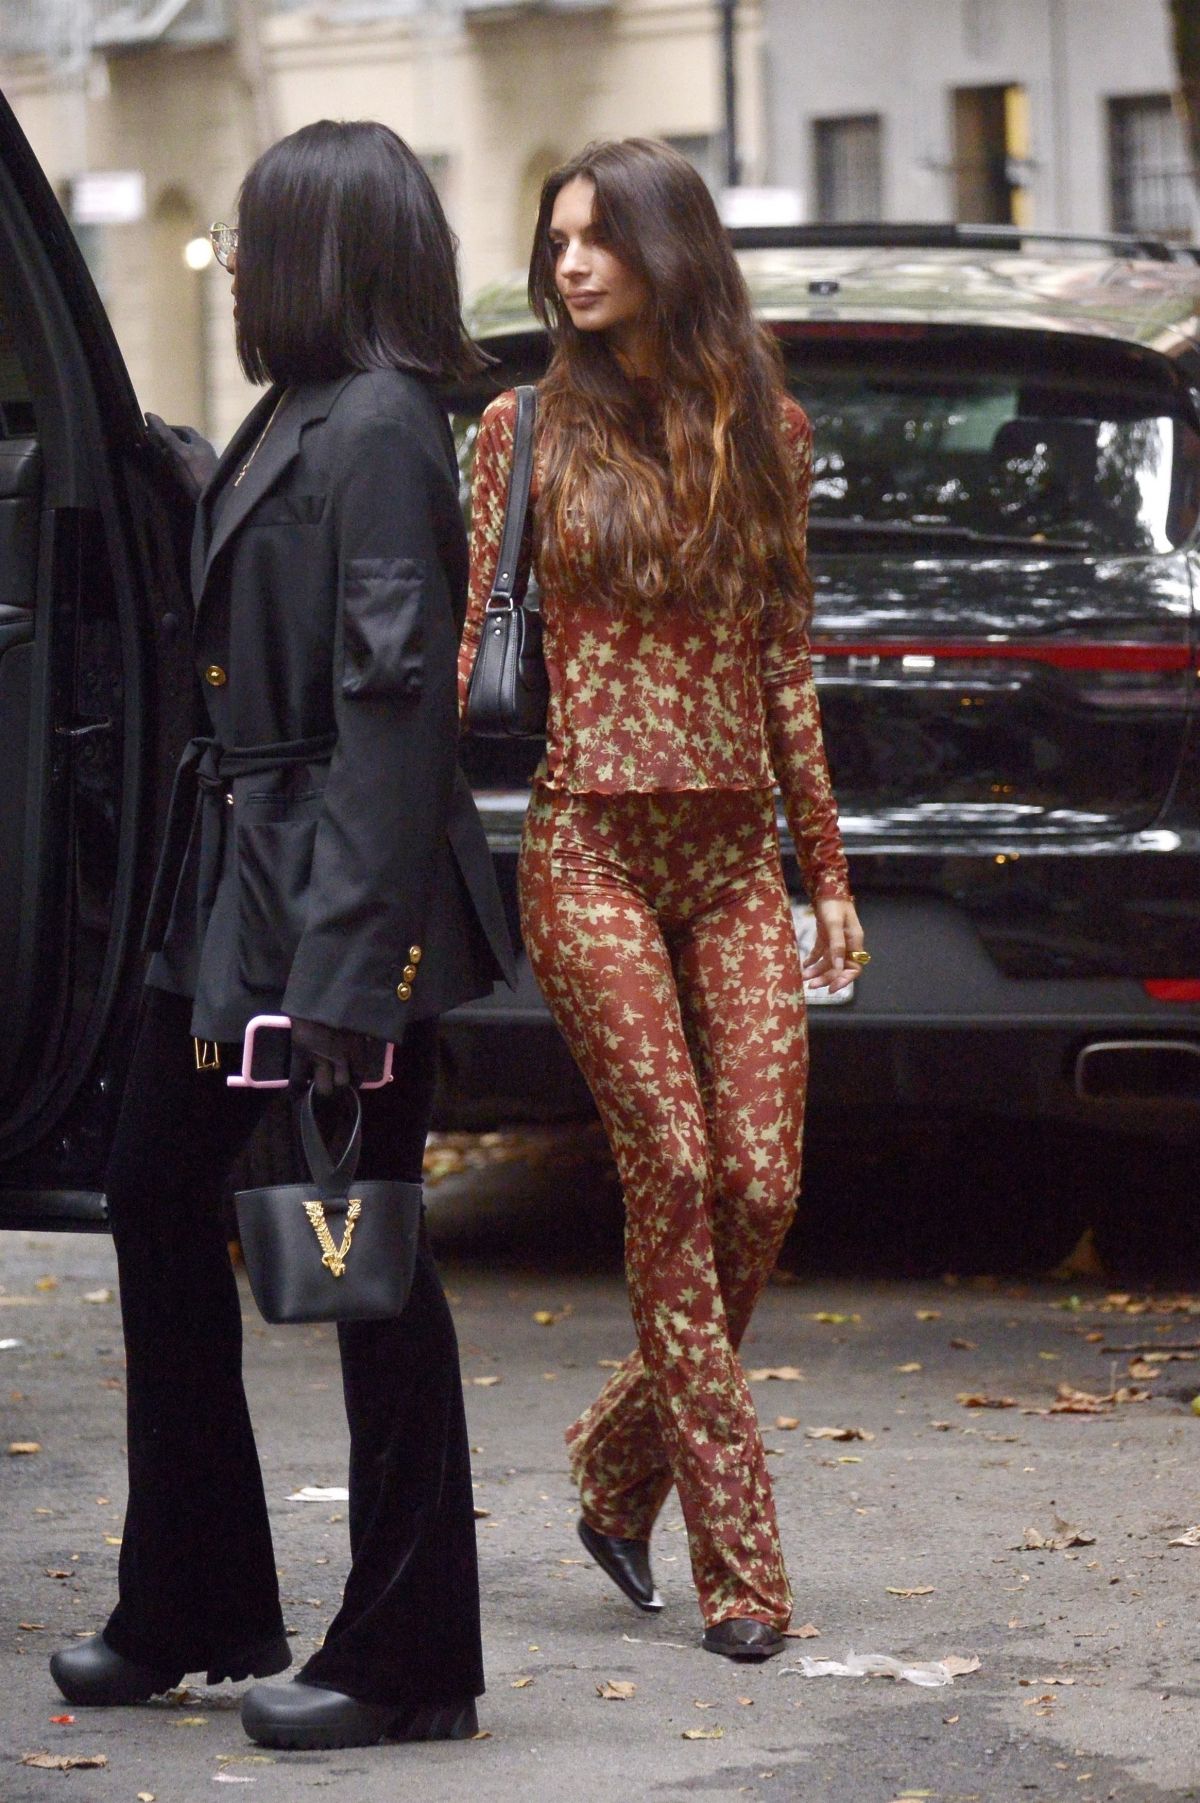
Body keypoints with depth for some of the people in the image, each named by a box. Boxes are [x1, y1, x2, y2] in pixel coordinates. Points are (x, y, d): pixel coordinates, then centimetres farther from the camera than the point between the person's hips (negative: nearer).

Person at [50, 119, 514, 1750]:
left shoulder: (376, 429, -15)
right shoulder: (293, 420, 13)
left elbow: (394, 702, -21)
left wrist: (345, 972, -24)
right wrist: (245, 927, 10)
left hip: (337, 901, -10)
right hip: (231, 884, 10)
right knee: (156, 1204, 15)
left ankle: (405, 1661, 9)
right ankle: (192, 1608, 27)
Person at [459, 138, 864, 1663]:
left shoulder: (766, 429, 10)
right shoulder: (529, 428, 4)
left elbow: (785, 664, 14)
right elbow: (478, 651, 5)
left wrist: (828, 876, 13)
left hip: (735, 846, 3)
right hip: (588, 839, -3)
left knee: (762, 1184, -6)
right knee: (675, 1170, -9)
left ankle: (620, 1464, 18)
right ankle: (737, 1558, -5)